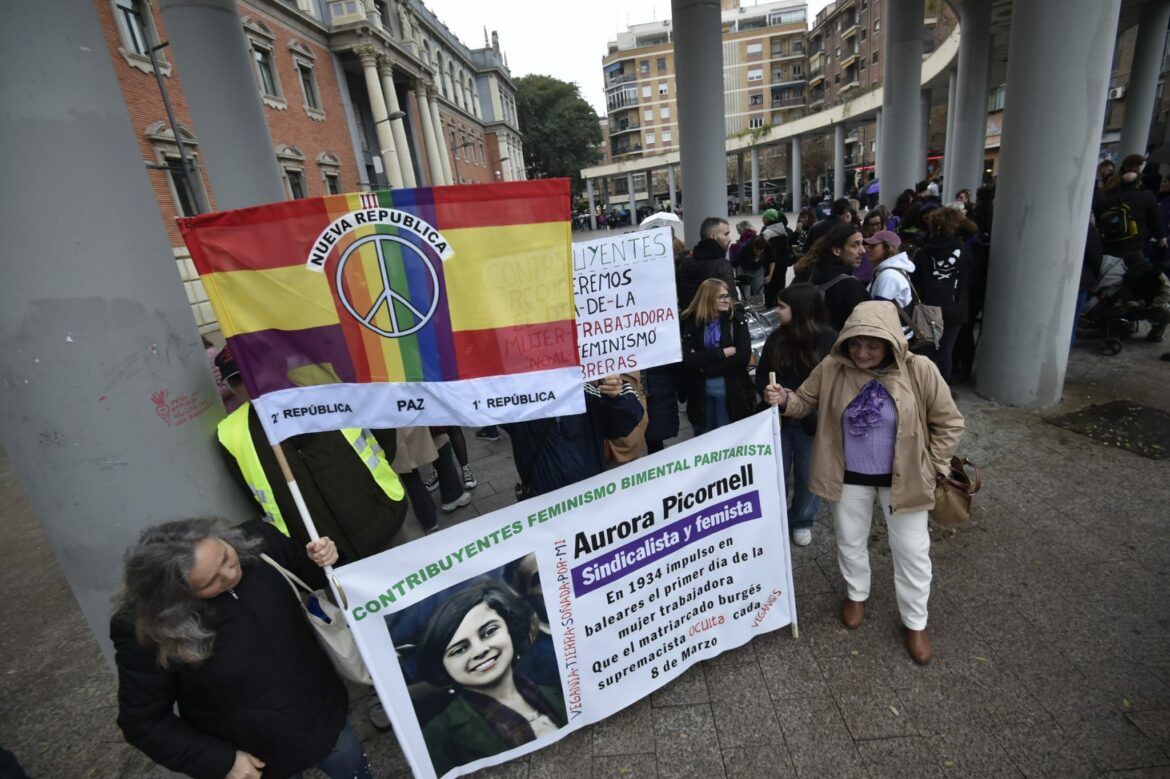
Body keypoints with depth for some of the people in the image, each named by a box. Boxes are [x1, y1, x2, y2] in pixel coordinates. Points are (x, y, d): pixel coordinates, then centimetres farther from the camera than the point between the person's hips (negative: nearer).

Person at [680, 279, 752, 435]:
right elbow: (688, 359, -15)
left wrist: (705, 368, -14)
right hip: (699, 394, 0)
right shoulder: (689, 323, -6)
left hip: (731, 393, 0)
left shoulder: (737, 319, -3)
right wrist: (722, 352, -17)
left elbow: (743, 357, -13)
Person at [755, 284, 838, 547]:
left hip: (812, 421, -2)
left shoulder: (828, 339, -10)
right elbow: (762, 375, 7)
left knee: (808, 474, 13)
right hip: (779, 418, 3)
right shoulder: (776, 338, 1)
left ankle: (802, 521, 35)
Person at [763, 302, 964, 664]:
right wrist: (783, 399, -25)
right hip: (849, 476, 1)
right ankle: (856, 594, 50)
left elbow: (949, 423, -8)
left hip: (902, 477, -1)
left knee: (912, 552, 14)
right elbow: (806, 401, -3)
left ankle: (915, 622, 38)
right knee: (850, 542, 20)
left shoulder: (919, 370, -19)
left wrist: (930, 467, -8)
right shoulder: (832, 368, -15)